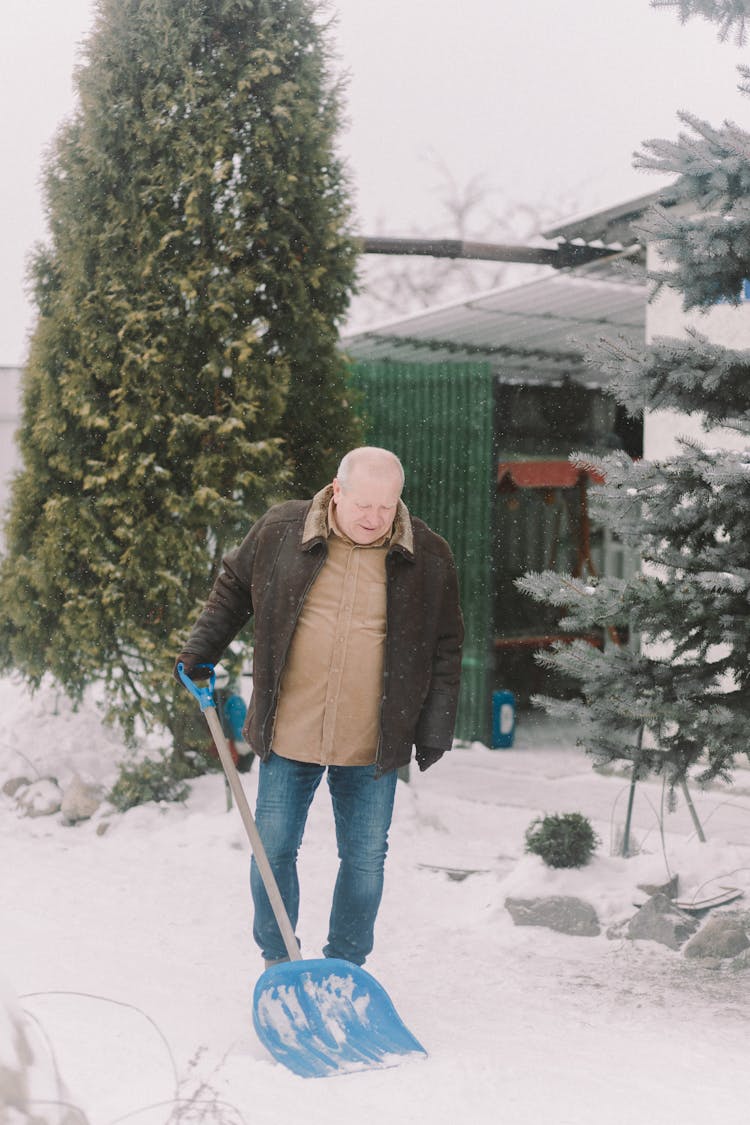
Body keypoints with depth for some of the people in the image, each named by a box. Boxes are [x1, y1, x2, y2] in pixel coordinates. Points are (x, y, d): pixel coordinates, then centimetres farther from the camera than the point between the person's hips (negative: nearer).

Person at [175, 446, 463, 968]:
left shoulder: (429, 557, -4)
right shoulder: (280, 531, -4)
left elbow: (446, 650, 5)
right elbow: (234, 588, 14)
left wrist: (435, 728, 3)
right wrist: (201, 651, 10)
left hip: (371, 747, 0)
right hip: (289, 733, 0)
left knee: (365, 858, 7)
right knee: (274, 849, 7)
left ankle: (345, 966, 26)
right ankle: (277, 959, 28)